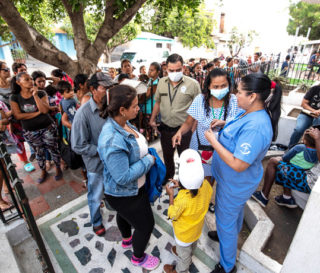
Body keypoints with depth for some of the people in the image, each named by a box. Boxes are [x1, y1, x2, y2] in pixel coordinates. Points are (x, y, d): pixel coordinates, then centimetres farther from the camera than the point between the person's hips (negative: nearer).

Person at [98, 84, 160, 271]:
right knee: (146, 225, 12)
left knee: (124, 214, 33)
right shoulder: (113, 140, -39)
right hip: (124, 195, -9)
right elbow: (123, 177, -33)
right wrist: (148, 161, -25)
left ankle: (127, 240, 65)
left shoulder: (123, 123, -10)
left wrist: (137, 136, -6)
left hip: (133, 187, 9)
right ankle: (138, 257, 44)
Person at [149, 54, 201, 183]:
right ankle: (168, 176, 48)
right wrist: (152, 120, 11)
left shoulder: (193, 84, -11)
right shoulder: (161, 82, 2)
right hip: (165, 128, 4)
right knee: (167, 156, 23)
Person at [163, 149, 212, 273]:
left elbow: (172, 215, -24)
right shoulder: (206, 184, -29)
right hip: (197, 227, 5)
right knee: (192, 245, 36)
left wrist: (171, 195, -18)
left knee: (183, 251, 26)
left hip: (184, 233, -5)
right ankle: (188, 256, 67)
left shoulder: (182, 199, -44)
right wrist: (181, 186, -10)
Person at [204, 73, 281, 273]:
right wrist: (224, 126, -3)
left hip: (235, 184, -9)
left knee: (225, 220, 12)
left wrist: (214, 141, -27)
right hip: (237, 181, 9)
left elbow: (238, 165, -34)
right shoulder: (252, 113, -5)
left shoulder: (255, 127, -36)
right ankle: (231, 236, 61)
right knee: (235, 212, 32)